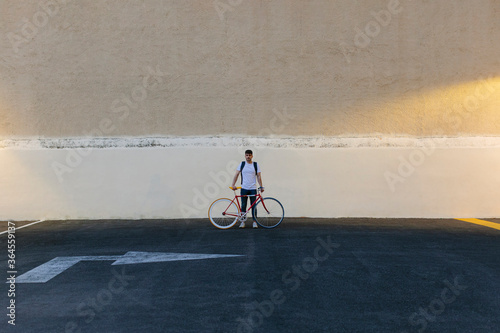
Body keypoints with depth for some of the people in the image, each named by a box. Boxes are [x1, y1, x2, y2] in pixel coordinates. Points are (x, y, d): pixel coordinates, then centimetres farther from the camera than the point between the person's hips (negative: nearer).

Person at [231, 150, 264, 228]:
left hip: (253, 189, 0)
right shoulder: (242, 164, 4)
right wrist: (233, 185, -8)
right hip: (244, 188, 0)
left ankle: (254, 222, 11)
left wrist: (261, 186, -3)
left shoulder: (256, 165, 5)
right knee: (243, 205, 3)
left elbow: (258, 176, 5)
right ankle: (243, 221, 11)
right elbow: (236, 175, 2)